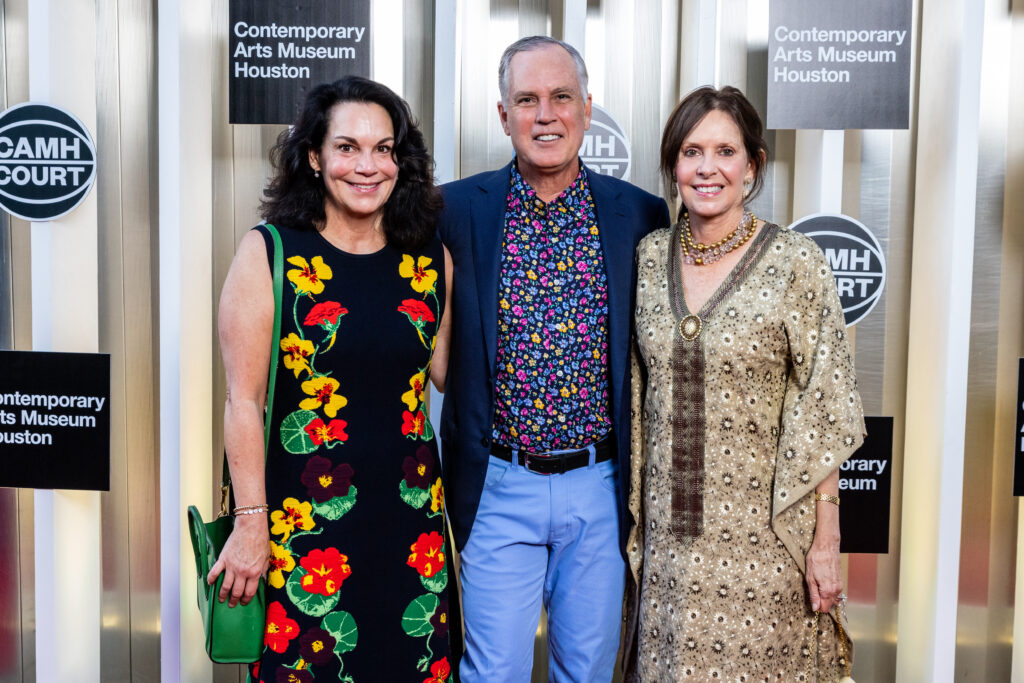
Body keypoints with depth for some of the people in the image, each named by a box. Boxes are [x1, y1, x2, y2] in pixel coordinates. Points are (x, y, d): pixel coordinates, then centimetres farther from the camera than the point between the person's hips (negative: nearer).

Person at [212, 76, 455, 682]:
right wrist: (252, 522, -11)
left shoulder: (432, 258, 4)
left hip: (411, 515, 4)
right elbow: (244, 399, -9)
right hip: (306, 515, -3)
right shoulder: (268, 253, -6)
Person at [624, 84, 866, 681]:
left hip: (762, 533, -3)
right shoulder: (650, 256, 3)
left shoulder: (795, 262, -9)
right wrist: (634, 512, 11)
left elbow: (823, 413, -9)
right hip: (668, 535, 4)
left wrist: (826, 542, -10)